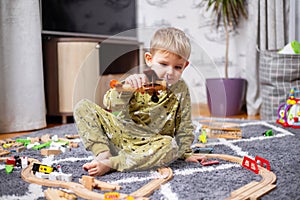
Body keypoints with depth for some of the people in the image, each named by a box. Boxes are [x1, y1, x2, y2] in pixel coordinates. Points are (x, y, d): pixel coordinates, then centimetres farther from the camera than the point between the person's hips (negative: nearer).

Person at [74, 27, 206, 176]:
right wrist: (125, 86, -32)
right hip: (120, 134, 1)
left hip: (150, 144, 0)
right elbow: (110, 104, -15)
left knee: (171, 147, -37)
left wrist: (186, 153, 9)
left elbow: (184, 125, 10)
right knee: (83, 107, -9)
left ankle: (110, 164, -33)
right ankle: (104, 152, -21)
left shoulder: (180, 90, 3)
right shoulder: (139, 82, -4)